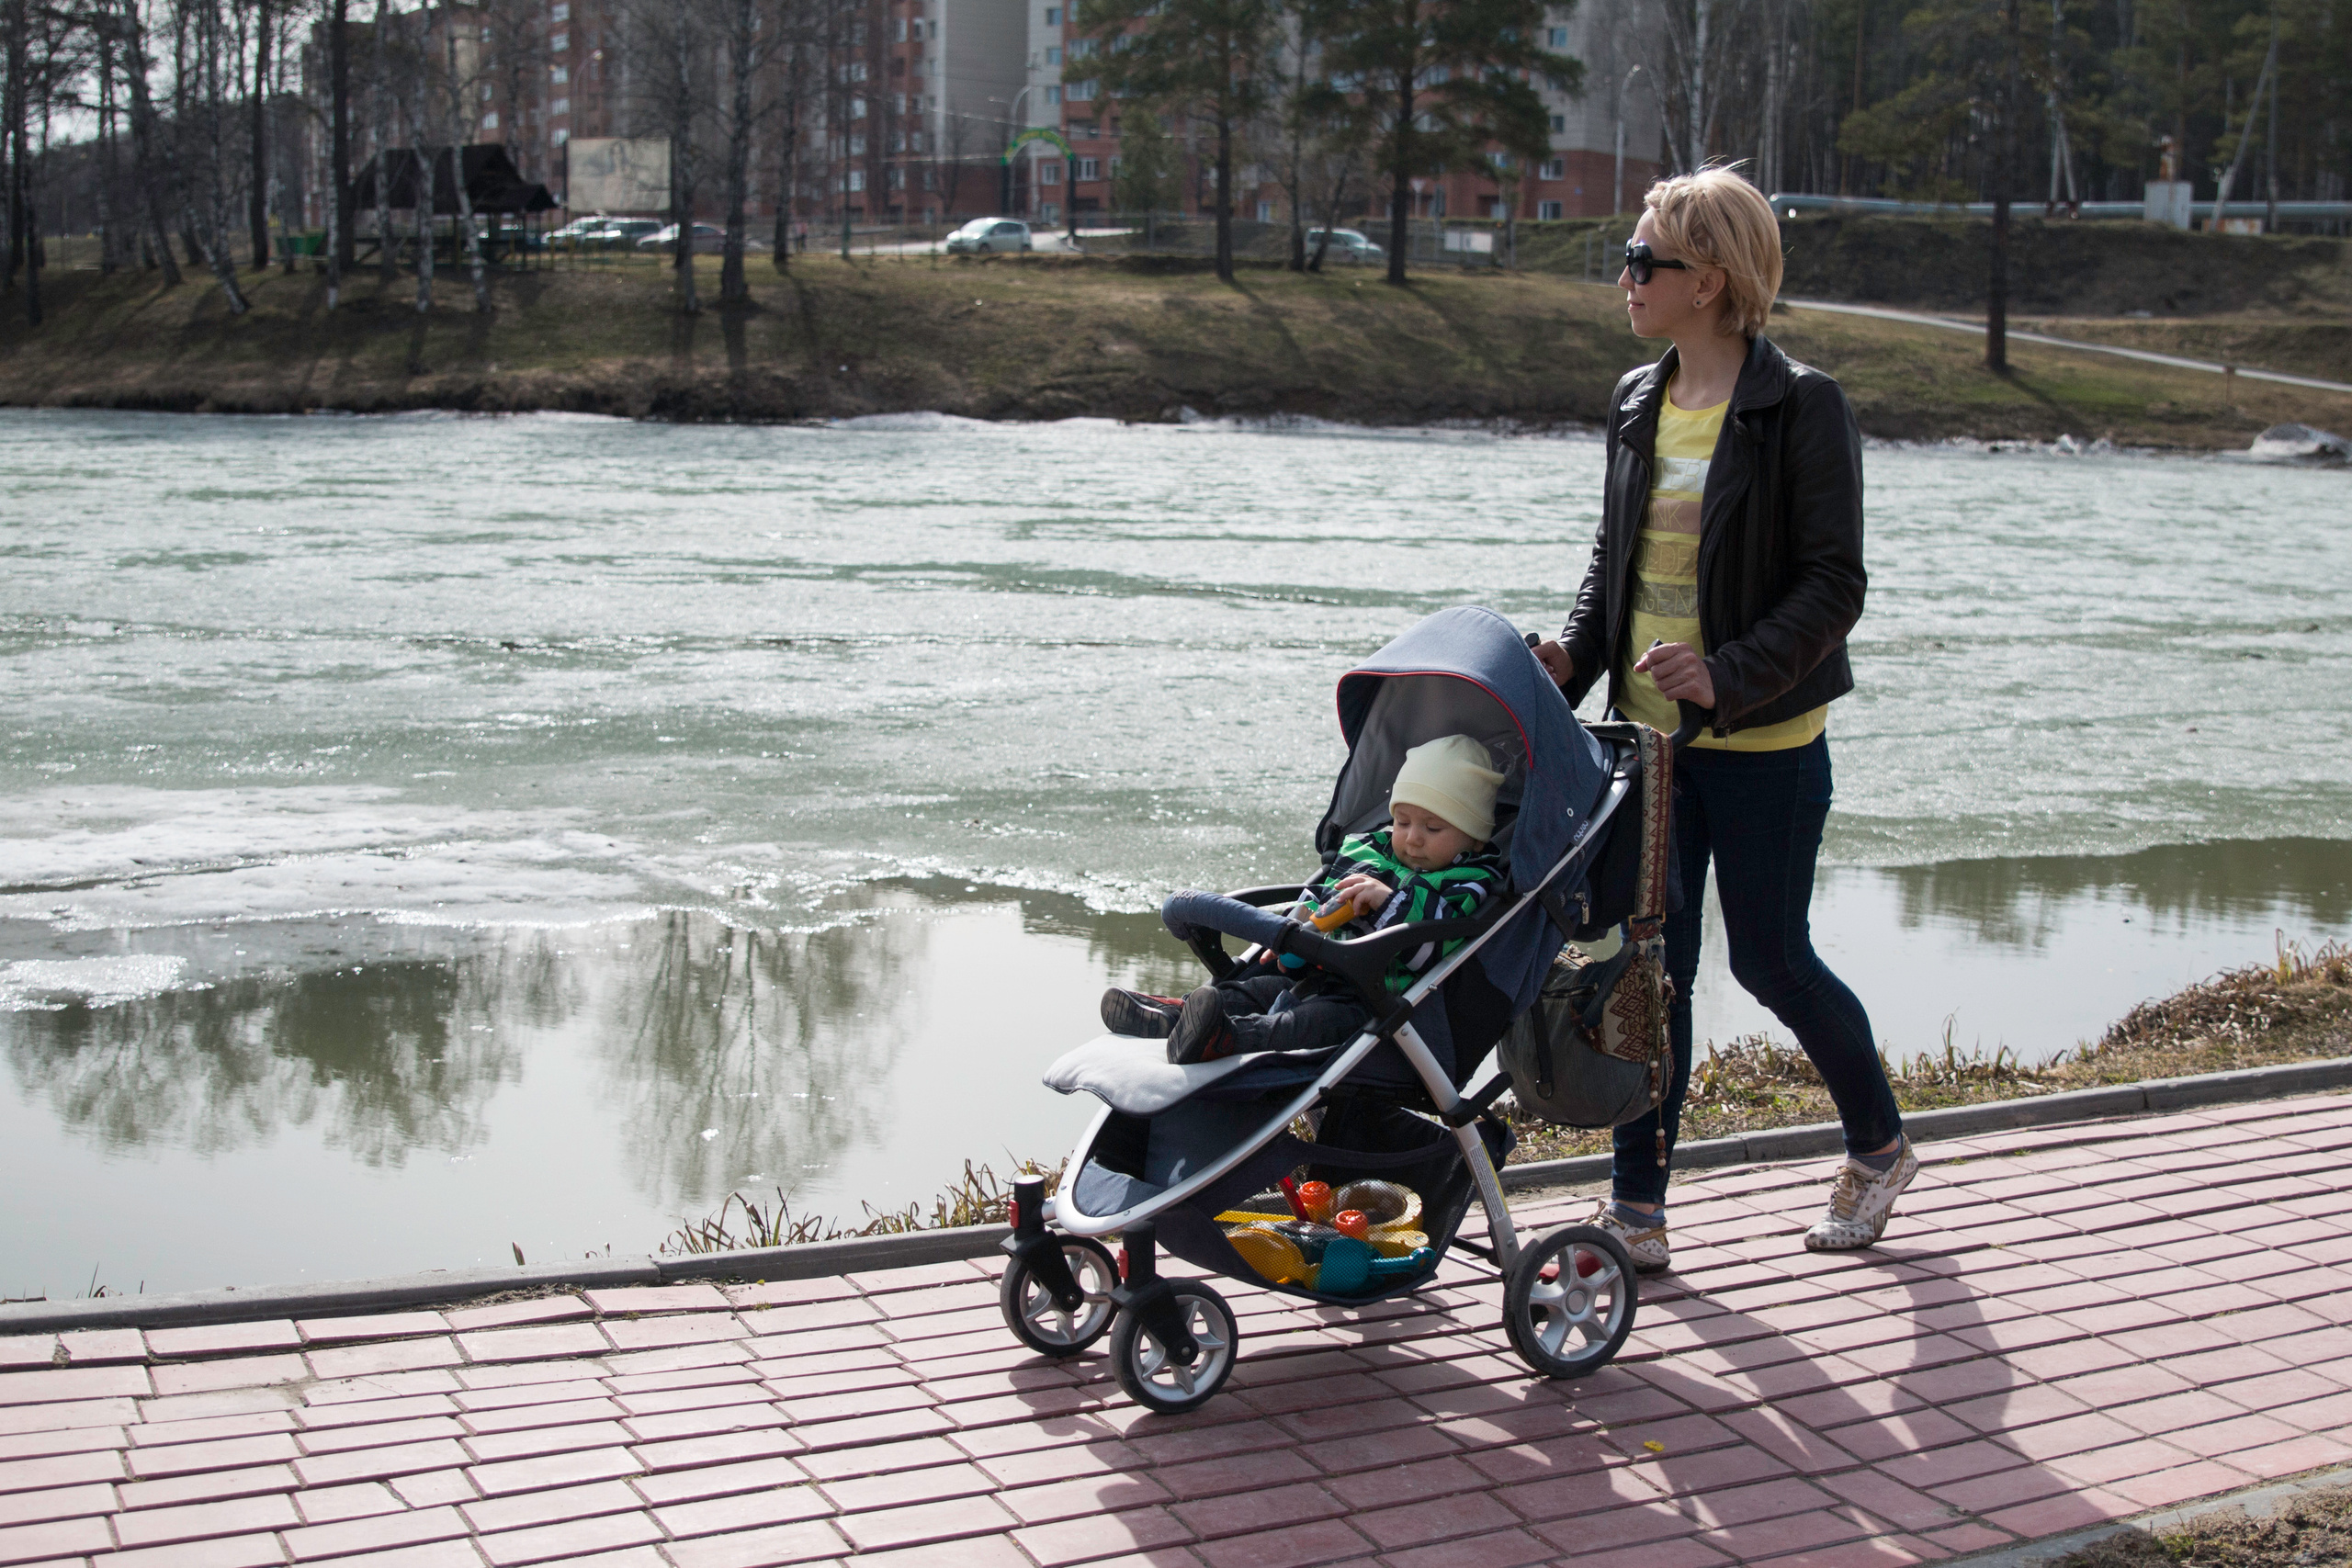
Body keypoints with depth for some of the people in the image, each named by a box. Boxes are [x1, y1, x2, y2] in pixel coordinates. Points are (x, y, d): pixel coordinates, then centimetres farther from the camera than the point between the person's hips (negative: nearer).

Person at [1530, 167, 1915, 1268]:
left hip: (1763, 742, -6)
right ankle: (1638, 1212, 14)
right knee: (1651, 966, 6)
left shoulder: (1800, 409, -12)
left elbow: (1833, 587, -14)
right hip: (1651, 733, 6)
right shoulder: (1637, 402, 8)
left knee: (1770, 961, 6)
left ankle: (1879, 1146, 32)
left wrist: (1729, 674, -25)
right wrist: (1575, 651, -1)